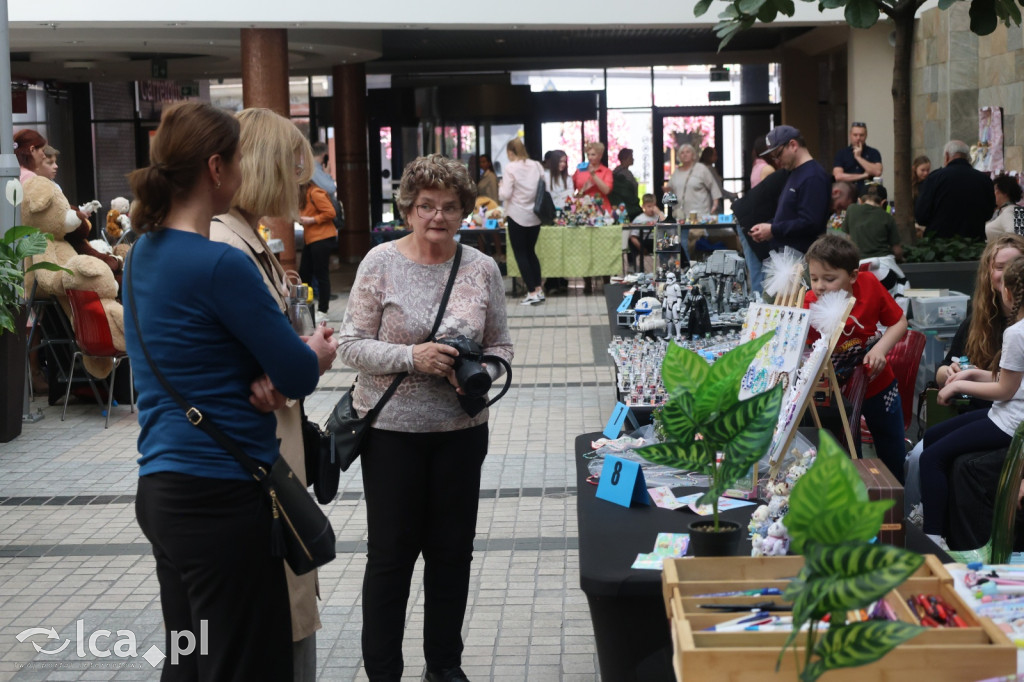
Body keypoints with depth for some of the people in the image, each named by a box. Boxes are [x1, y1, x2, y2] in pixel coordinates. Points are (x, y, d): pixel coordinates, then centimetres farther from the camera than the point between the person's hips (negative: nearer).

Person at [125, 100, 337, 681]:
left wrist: (261, 377, -4)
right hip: (219, 496, -9)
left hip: (160, 490, 9)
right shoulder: (221, 264, -18)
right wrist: (318, 356, 11)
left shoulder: (146, 252, 8)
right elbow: (300, 376, -12)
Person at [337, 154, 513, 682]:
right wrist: (412, 357, -22)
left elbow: (500, 346, 9)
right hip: (392, 428, -3)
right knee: (391, 552, 4)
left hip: (461, 428, 3)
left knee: (452, 550, 13)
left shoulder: (482, 269, 2)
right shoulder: (380, 263, -7)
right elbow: (352, 345, -8)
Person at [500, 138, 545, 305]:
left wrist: (501, 186, 6)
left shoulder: (510, 168, -12)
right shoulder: (537, 166, 2)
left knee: (521, 254, 4)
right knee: (531, 251, 17)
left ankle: (532, 292, -1)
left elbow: (505, 194, -14)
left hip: (517, 216, -5)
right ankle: (539, 289, 13)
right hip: (535, 215, 5)